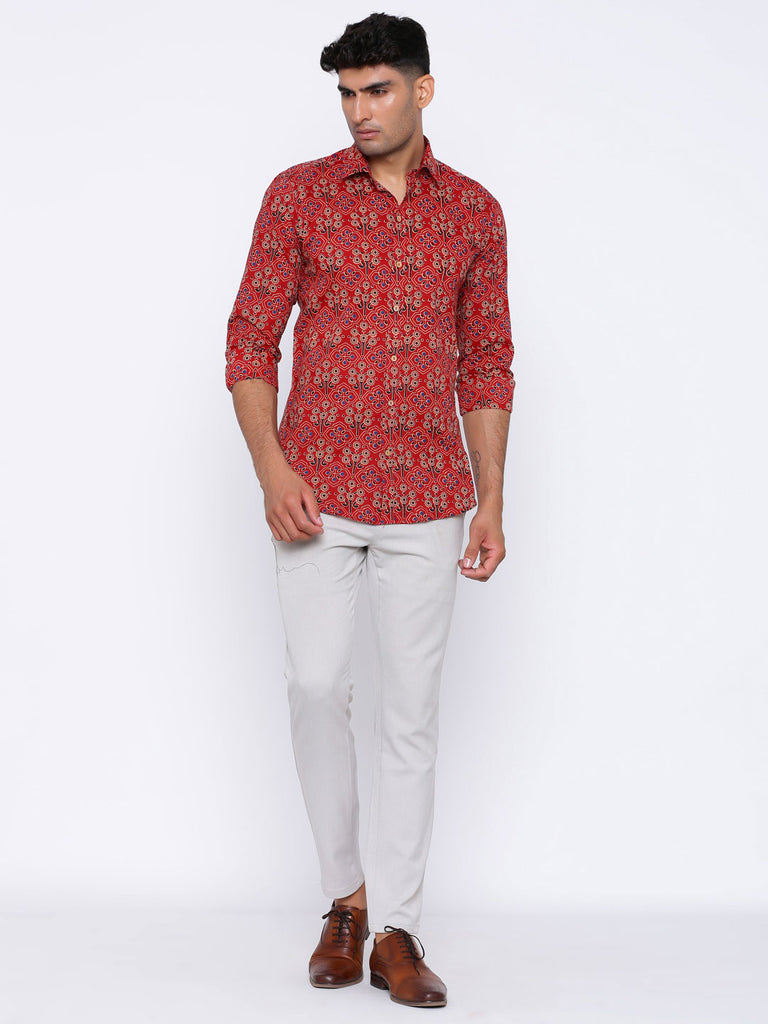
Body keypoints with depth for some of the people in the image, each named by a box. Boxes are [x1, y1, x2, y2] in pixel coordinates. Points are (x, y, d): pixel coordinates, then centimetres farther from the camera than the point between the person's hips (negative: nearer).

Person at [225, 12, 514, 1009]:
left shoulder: (474, 212, 6)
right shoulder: (298, 195, 2)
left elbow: (487, 363, 9)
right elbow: (251, 339, 1)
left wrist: (491, 500, 3)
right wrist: (271, 466, -12)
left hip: (426, 500, 1)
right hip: (317, 491, -1)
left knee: (412, 708, 3)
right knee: (316, 687, -3)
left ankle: (395, 930, 12)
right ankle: (346, 895, 18)